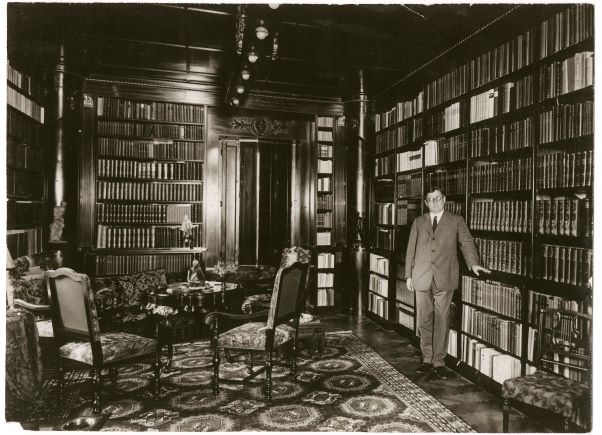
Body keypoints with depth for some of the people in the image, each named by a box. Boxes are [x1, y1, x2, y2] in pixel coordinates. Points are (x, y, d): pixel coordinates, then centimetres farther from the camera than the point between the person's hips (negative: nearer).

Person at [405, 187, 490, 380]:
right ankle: (427, 360, 22)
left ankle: (439, 362, 13)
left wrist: (473, 263, -18)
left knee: (442, 320, 1)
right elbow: (411, 250, 11)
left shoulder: (456, 221, 7)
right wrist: (408, 275, 7)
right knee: (423, 320, 7)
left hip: (445, 279, -2)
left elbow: (467, 243, 0)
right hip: (422, 278, 2)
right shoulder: (418, 222, 12)